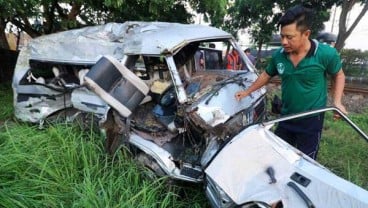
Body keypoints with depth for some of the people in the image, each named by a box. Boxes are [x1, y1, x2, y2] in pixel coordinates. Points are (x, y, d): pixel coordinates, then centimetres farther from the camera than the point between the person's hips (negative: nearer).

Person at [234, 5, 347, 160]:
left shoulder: (326, 54, -18)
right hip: (286, 117, 4)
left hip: (311, 120, -4)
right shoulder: (278, 55, -9)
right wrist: (247, 92, 9)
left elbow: (339, 75, 0)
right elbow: (267, 75, 10)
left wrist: (337, 102, -11)